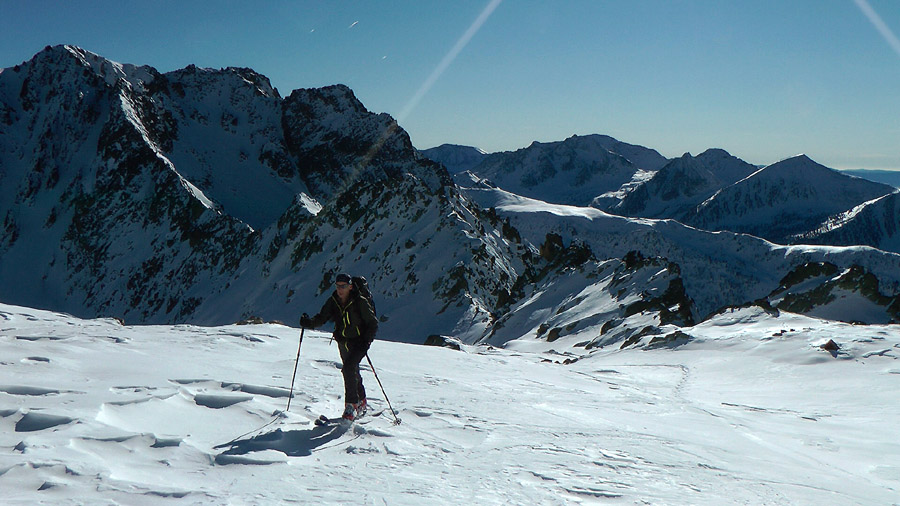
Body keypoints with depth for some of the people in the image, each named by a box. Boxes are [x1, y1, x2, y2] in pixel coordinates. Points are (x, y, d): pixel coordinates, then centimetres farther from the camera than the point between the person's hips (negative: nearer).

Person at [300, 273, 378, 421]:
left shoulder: (360, 302, -17)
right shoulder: (333, 301, -3)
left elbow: (373, 323, -12)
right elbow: (322, 318, -4)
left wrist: (366, 341, -24)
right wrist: (309, 322, -24)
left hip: (359, 342, -6)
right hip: (343, 342, 6)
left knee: (348, 369, -24)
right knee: (353, 372, 19)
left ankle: (351, 405, -15)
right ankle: (361, 403, 39)